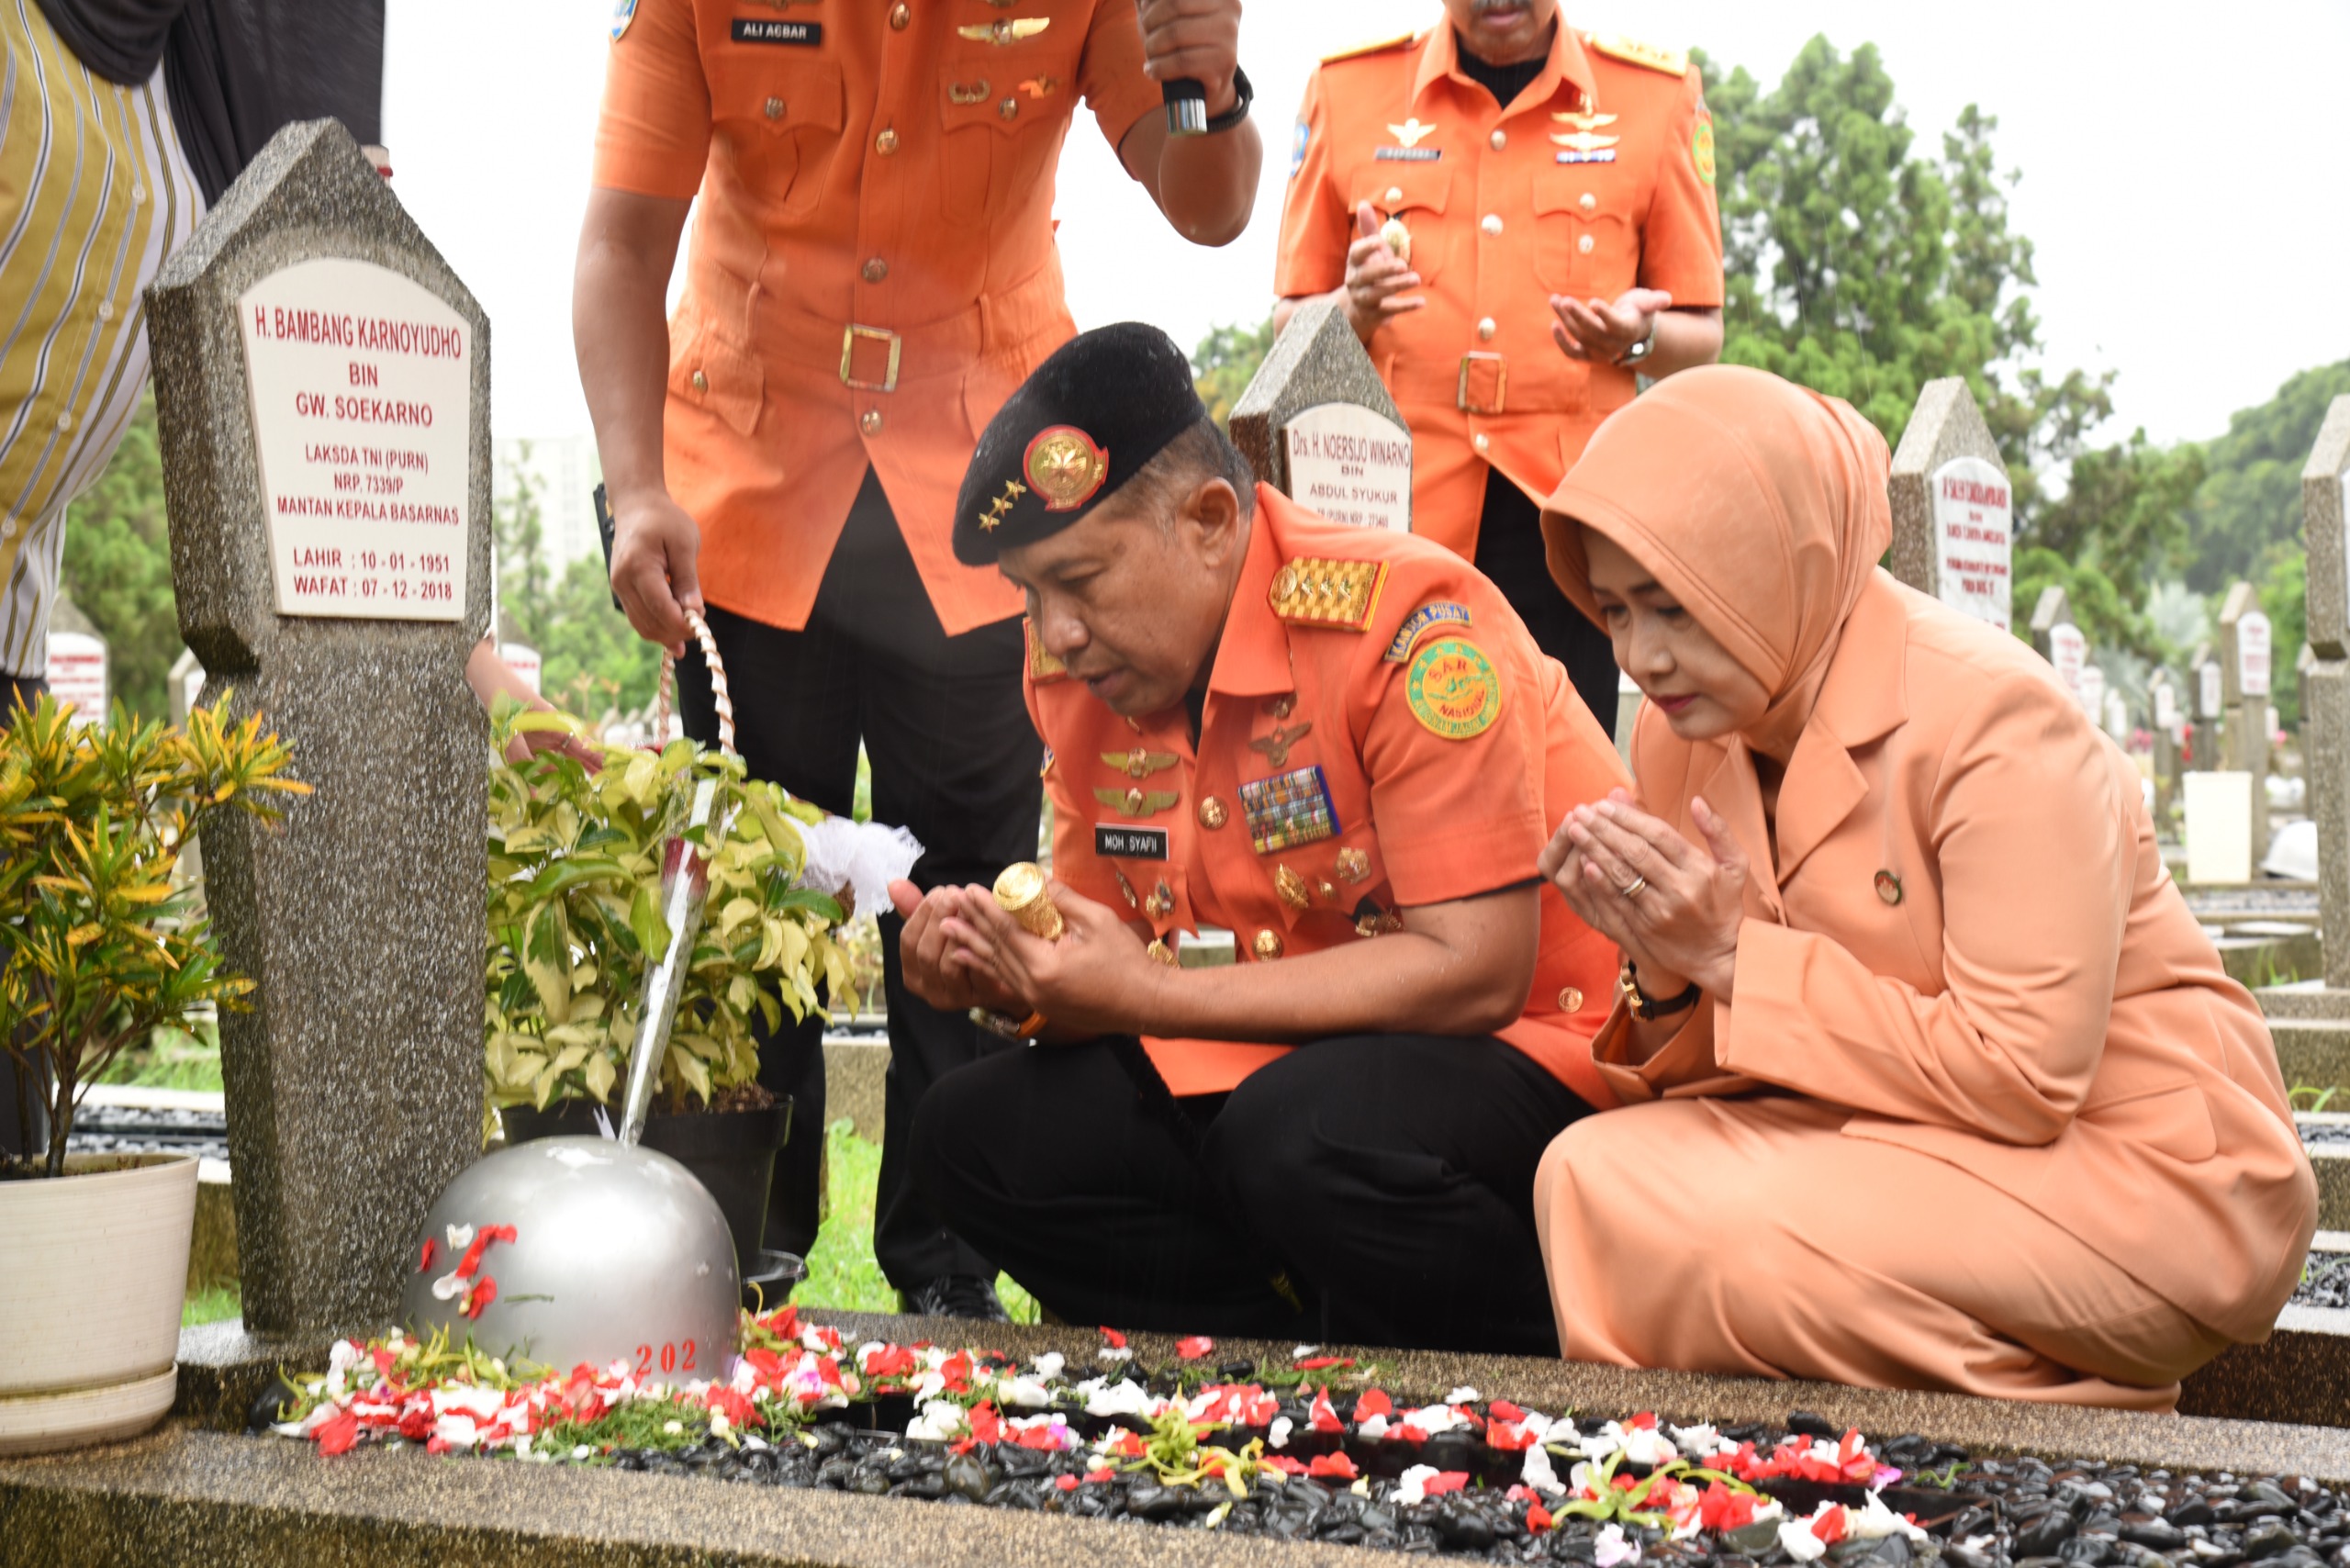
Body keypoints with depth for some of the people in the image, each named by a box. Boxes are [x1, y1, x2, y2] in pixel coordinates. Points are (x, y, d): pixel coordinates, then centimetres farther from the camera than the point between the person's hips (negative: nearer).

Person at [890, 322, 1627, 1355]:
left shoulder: (1410, 623, -20)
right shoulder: (1073, 669, 3)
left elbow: (1475, 970, -25)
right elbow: (1107, 966, 10)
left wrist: (1150, 996, -23)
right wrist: (1007, 976, -14)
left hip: (1543, 1055, -7)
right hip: (1274, 1067, 7)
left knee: (1306, 1126, -36)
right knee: (972, 1132, -7)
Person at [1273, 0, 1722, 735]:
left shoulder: (1660, 96, 10)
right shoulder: (1345, 90, 11)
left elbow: (1701, 336, 13)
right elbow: (1291, 326, 14)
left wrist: (1637, 338, -9)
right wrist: (1354, 310, -9)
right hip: (1392, 512, 0)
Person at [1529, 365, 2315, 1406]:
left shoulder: (1992, 717, -19)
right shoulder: (1685, 731, 2)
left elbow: (2025, 1078, -23)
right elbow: (1720, 1068, 5)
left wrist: (1736, 958, -23)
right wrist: (1665, 977, -18)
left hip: (2144, 1172, -6)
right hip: (1907, 1150, 7)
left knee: (1722, 1229, -27)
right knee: (1593, 1173, -17)